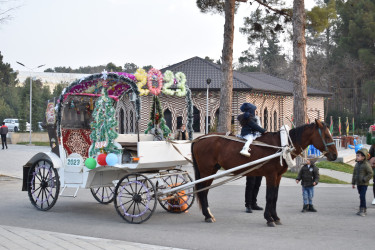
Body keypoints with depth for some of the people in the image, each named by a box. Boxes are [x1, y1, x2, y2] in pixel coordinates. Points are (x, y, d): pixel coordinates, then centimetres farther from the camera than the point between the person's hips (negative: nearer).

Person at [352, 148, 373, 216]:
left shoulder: (366, 164, -12)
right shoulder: (357, 164, 10)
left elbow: (370, 174, -13)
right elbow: (354, 174, 16)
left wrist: (364, 179, -19)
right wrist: (353, 183, 16)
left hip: (364, 184, -7)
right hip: (358, 183, 7)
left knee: (362, 196, -13)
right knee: (361, 196, 13)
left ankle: (362, 209, -9)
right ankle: (364, 209, 22)